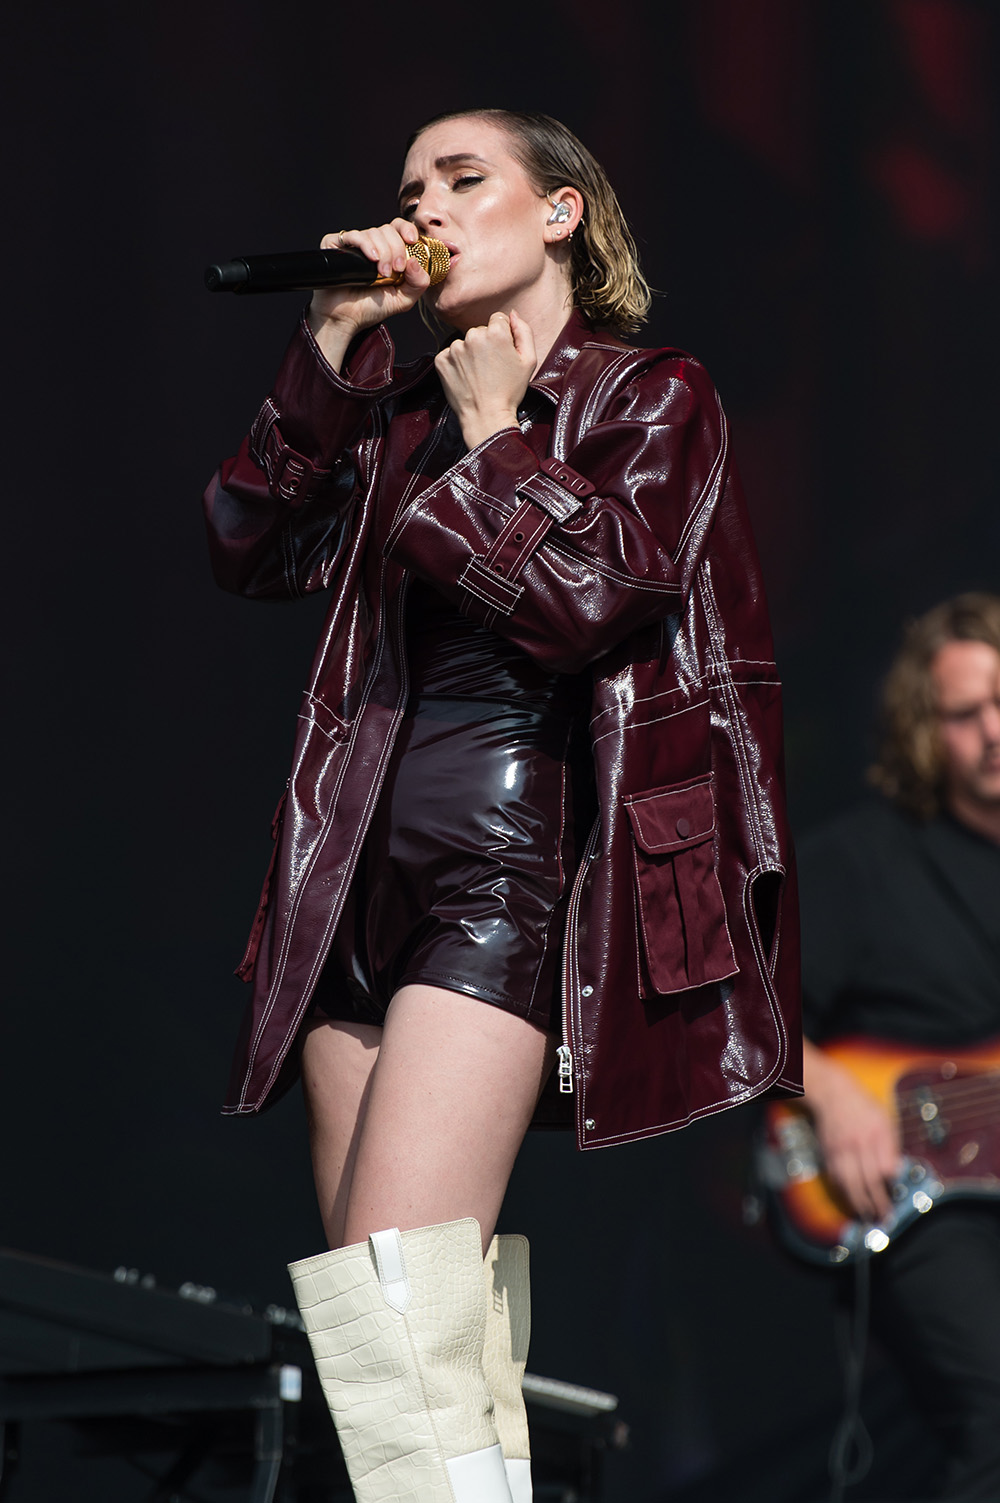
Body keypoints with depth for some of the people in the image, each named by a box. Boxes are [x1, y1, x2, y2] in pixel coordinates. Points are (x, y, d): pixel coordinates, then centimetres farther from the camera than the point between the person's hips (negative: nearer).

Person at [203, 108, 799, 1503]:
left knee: (395, 1290, -20)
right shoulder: (401, 409, 21)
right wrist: (331, 346, 5)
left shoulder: (653, 398, 4)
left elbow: (578, 600, -11)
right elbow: (253, 550, 9)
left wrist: (494, 434, 0)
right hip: (364, 867, 7)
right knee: (446, 1322, 3)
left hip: (508, 859, -7)